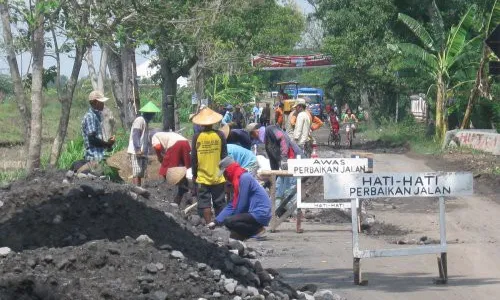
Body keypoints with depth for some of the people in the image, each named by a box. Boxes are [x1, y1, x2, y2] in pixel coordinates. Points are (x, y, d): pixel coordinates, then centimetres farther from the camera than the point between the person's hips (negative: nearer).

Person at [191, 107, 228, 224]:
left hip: (202, 176, -1)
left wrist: (194, 175, 9)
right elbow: (224, 156, -2)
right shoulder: (220, 135, -6)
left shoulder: (197, 137, -6)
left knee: (204, 202, 4)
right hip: (218, 176, 1)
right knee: (219, 202, 10)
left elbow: (193, 158, -2)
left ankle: (208, 223, -1)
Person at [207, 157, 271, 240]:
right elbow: (231, 205, 16)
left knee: (229, 221, -19)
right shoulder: (238, 179, 18)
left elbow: (241, 204, -16)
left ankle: (257, 231, -7)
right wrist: (216, 221, 9)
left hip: (259, 214, -10)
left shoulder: (244, 178, -14)